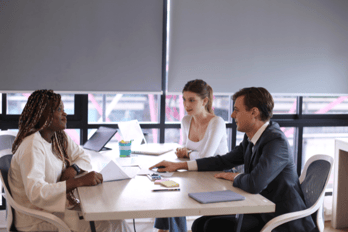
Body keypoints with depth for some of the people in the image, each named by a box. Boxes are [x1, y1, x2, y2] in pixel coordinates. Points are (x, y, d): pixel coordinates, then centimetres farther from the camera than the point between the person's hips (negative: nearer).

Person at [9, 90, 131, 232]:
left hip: (56, 204, 8)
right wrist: (79, 181, -37)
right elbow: (35, 193, -34)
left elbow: (83, 156, 14)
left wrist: (73, 169, -10)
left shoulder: (59, 137, 5)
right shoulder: (32, 146, -23)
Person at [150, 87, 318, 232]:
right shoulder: (251, 139, 7)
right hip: (261, 211, 9)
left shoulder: (276, 141, -23)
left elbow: (254, 184, -35)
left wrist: (233, 177, -11)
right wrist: (179, 165, 15)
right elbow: (223, 161, 19)